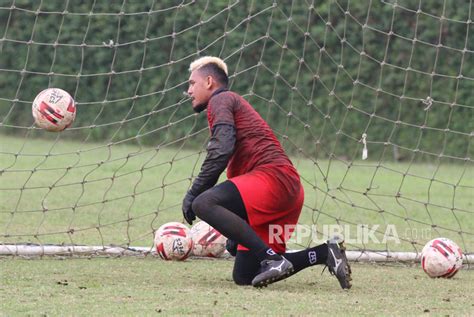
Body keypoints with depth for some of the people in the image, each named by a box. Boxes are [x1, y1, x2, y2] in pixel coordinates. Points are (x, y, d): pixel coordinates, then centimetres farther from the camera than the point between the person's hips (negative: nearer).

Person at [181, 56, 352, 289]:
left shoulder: (220, 100, 5)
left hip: (274, 176, -9)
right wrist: (234, 236, 31)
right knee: (243, 276, 5)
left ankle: (273, 260, -32)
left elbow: (221, 152, -13)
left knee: (204, 203, -28)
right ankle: (325, 253, 6)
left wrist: (193, 193, -10)